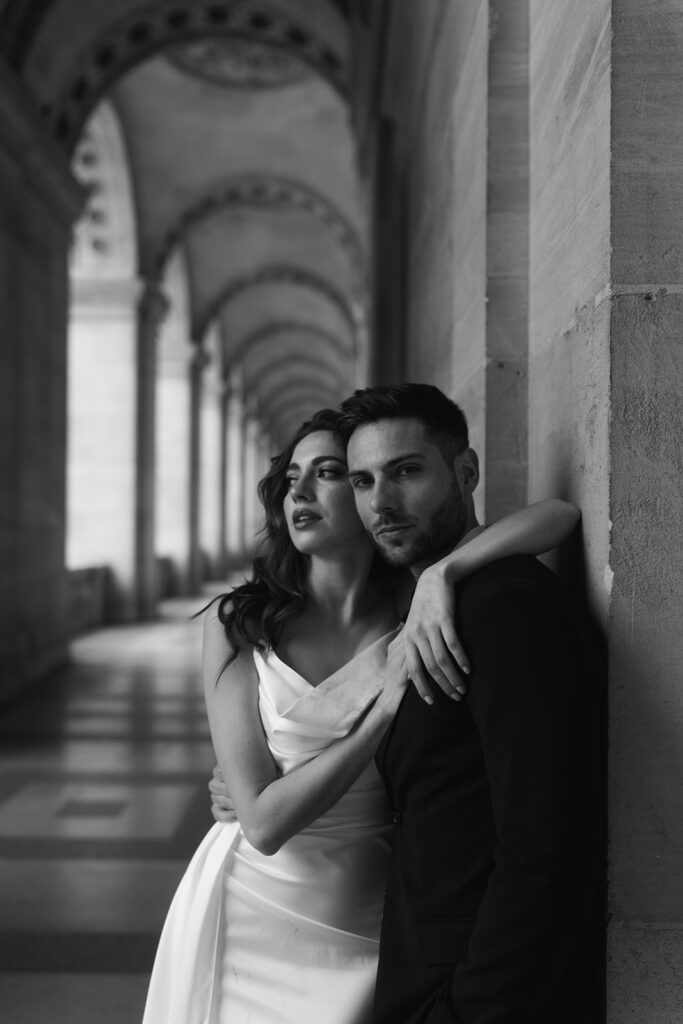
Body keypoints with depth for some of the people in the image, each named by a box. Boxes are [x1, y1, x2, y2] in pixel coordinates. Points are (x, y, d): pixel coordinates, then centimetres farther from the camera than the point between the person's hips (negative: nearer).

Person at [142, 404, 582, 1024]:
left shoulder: (411, 607, -7)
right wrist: (385, 710, -24)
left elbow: (561, 516, -18)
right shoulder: (237, 624, -10)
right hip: (255, 920, 0)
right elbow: (264, 821, -17)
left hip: (370, 935, 1)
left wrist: (440, 575, -31)